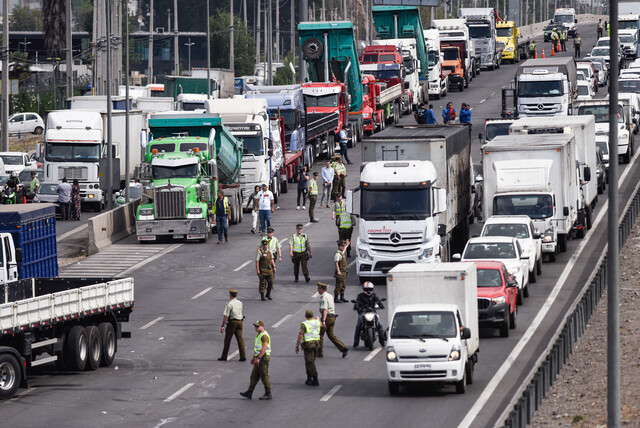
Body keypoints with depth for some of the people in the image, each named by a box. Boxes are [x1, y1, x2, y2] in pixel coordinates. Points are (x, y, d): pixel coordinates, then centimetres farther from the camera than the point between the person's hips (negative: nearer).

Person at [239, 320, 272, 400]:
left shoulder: (264, 335, -15)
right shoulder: (258, 335, 17)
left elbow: (264, 348, -23)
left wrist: (258, 358, -25)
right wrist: (253, 357, 24)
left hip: (263, 358, -10)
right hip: (259, 358, 10)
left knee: (264, 376, -5)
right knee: (254, 376, 9)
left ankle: (268, 394, 1)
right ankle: (249, 393, 11)